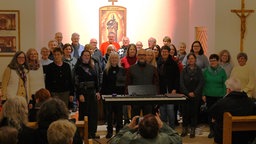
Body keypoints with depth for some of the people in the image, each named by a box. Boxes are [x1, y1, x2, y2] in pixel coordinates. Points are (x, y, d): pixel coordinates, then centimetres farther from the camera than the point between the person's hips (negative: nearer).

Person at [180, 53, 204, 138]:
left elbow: (201, 83, -1)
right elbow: (181, 83, 0)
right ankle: (185, 129, 10)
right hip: (185, 95, 0)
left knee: (194, 111, 2)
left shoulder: (199, 70, 4)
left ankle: (193, 130, 9)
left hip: (196, 95, 0)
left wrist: (194, 93, -10)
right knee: (185, 111, -1)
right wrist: (188, 93, -9)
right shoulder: (184, 70, 5)